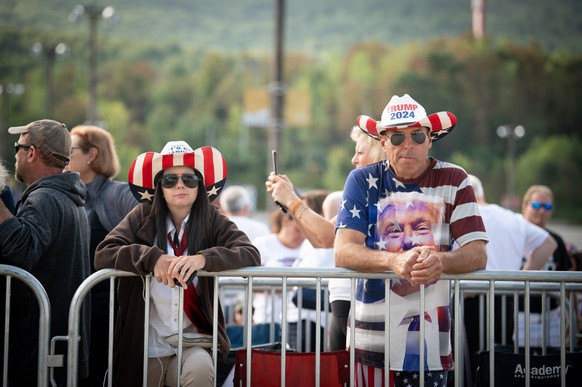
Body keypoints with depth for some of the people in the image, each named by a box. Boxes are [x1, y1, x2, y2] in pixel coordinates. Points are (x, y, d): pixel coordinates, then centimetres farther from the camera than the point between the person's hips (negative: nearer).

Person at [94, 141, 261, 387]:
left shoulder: (212, 220, 1)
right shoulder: (143, 217, 1)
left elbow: (251, 255, -12)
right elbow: (102, 255, -10)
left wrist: (203, 258, -29)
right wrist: (152, 257, -25)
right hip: (147, 346, 1)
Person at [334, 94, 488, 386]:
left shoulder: (453, 180, 1)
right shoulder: (363, 181, 0)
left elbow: (477, 254, -6)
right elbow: (342, 253, -10)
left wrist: (442, 262, -28)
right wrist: (394, 261, -29)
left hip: (431, 340, 0)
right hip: (371, 338, 0)